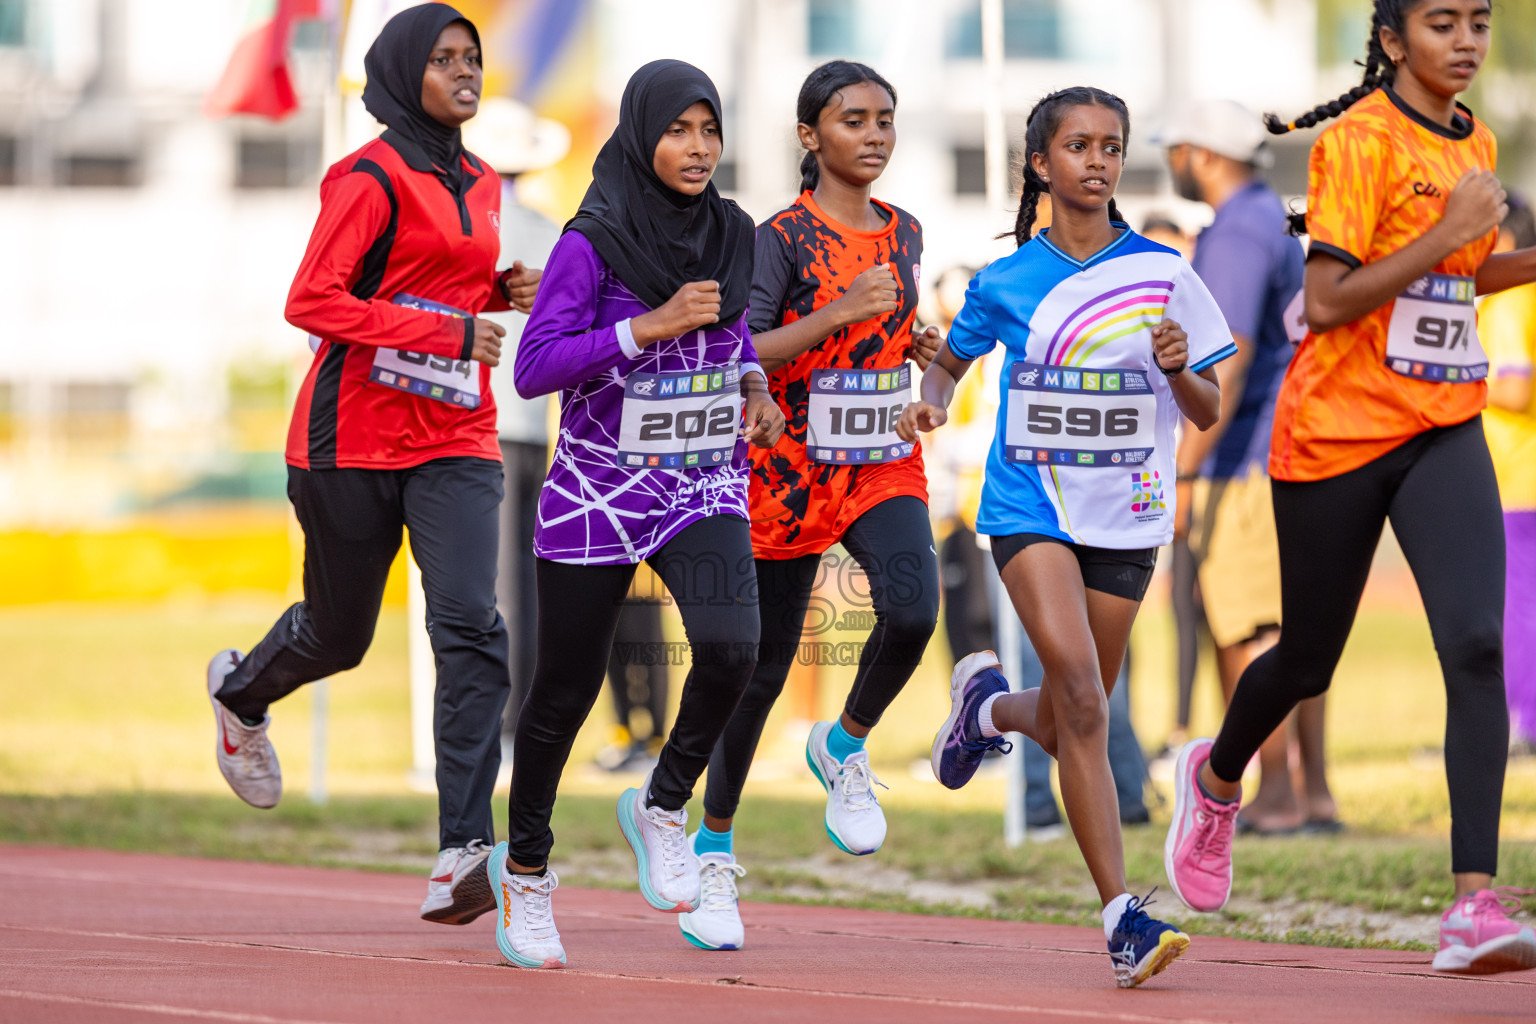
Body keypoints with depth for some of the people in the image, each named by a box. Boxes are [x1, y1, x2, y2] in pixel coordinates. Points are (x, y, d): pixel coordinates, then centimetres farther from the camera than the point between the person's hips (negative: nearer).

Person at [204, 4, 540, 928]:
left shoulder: (480, 185, 13)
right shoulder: (374, 178, -9)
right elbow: (313, 301, -17)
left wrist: (499, 292, 7)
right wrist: (445, 331, -22)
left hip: (455, 443, 5)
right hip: (355, 434, -5)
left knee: (471, 627, -15)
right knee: (338, 635, 12)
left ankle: (463, 856, -22)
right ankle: (242, 693, 49)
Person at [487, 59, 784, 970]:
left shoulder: (731, 234, 3)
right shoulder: (593, 243, -13)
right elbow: (534, 368, -17)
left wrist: (754, 388, 4)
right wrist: (651, 326, -23)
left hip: (706, 489, 3)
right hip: (599, 492, -3)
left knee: (731, 646, -23)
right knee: (567, 690, 7)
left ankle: (663, 806, 3)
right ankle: (526, 870, 29)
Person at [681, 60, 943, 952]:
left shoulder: (904, 234, 8)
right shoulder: (783, 238, -10)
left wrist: (913, 345, 5)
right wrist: (838, 314, -28)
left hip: (885, 467, 4)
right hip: (790, 471, -4)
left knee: (913, 607, -25)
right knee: (761, 667, 4)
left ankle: (846, 747, 3)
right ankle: (716, 849, 22)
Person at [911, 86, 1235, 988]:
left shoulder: (1163, 274, 1)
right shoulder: (1007, 283, 1)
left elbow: (1209, 412, 5)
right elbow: (951, 360, 19)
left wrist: (1179, 369, -16)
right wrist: (932, 400, -3)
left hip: (1126, 519, 2)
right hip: (1032, 505, -2)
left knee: (1067, 722, 9)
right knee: (1081, 698, -20)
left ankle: (988, 705, 46)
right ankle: (1124, 917, -20)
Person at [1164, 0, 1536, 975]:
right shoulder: (1358, 141, -13)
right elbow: (1328, 300, -20)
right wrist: (1446, 236, -23)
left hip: (1443, 431, 5)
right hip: (1336, 427, -5)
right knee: (1309, 661, 11)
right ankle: (1217, 776, 46)